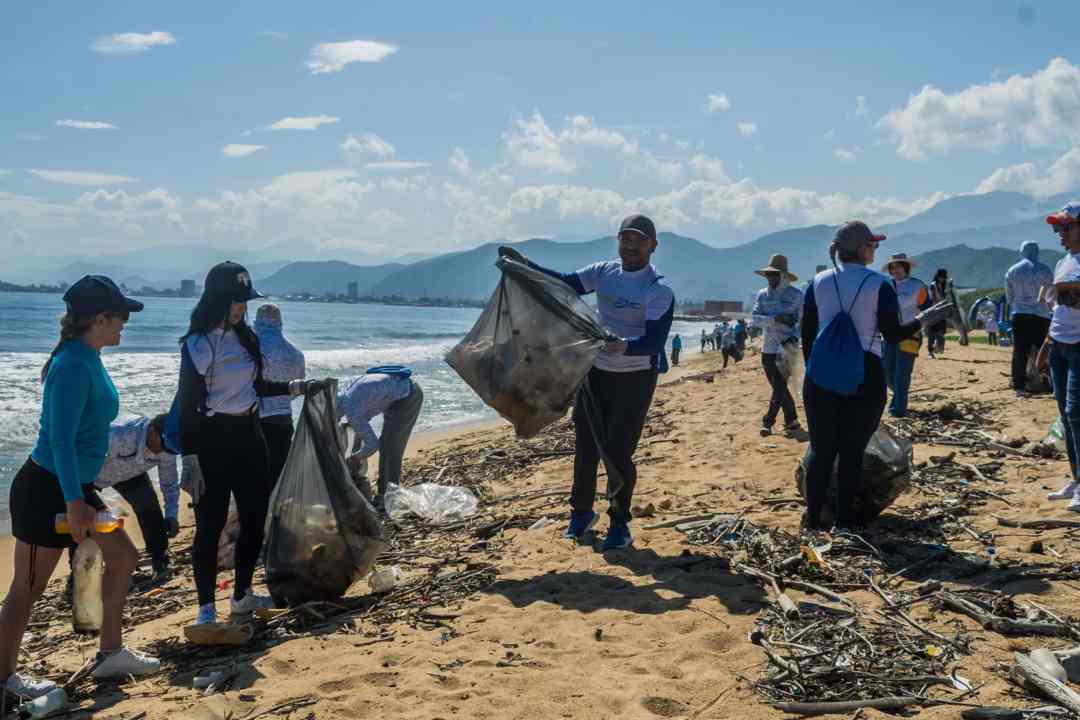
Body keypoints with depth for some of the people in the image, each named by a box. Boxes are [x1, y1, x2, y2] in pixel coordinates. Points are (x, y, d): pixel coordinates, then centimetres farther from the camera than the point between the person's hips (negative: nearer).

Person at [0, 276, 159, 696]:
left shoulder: (88, 360, 7)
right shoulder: (73, 366, -22)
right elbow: (60, 440, -25)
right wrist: (74, 503, -25)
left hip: (75, 487, 10)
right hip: (46, 490, -10)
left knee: (123, 556, 14)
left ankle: (110, 654, 25)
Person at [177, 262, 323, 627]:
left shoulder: (245, 337, 7)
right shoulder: (197, 344, -12)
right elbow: (188, 406, -13)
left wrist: (298, 387, 12)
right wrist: (190, 460, -17)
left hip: (249, 435, 7)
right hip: (212, 439, -7)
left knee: (255, 517, 11)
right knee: (210, 524, -2)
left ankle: (242, 595, 27)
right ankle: (206, 607, 9)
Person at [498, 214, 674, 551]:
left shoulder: (660, 290, -15)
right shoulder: (603, 272, 3)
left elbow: (655, 342, -24)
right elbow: (564, 283, 2)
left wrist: (625, 346, -44)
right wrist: (523, 263, -10)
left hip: (635, 378, -5)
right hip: (595, 371, 5)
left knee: (618, 453, -5)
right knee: (586, 446, 11)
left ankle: (619, 525, 12)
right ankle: (581, 512, 28)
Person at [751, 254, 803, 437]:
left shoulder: (795, 295, -4)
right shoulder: (762, 294, 6)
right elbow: (756, 317, -5)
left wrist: (795, 336, -19)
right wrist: (777, 319, -21)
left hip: (786, 348, -4)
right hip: (767, 348, 5)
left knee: (779, 387, -7)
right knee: (779, 387, 11)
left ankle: (768, 422, -5)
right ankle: (791, 420, 22)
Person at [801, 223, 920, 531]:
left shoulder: (819, 282, 4)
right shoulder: (879, 285, -5)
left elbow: (807, 334, 5)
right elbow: (892, 334, -5)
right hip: (865, 375, -3)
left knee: (821, 448, 8)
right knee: (852, 449, 6)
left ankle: (813, 516, 9)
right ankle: (844, 516, 11)